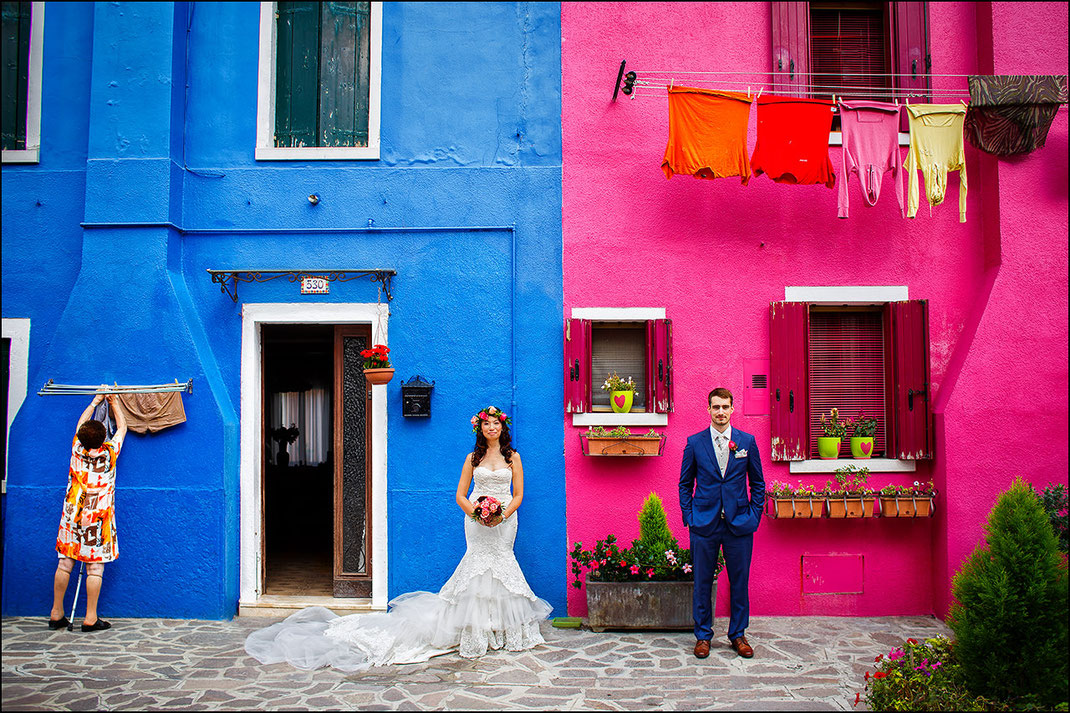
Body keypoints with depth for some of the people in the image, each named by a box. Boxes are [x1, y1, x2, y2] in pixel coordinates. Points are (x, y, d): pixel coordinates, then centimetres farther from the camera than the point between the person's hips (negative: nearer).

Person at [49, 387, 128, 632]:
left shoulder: (77, 450, -2)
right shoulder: (109, 453, -9)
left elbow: (81, 423, 18)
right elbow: (122, 427, 9)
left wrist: (96, 401, 27)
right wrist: (114, 401, 19)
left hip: (72, 513, 4)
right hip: (98, 517, -4)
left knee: (65, 564, 10)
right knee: (95, 567, 0)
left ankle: (56, 614, 18)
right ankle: (91, 619, 2)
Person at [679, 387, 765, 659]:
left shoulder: (747, 441, 3)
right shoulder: (694, 442, 1)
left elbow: (758, 483, 10)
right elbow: (685, 483, 8)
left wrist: (754, 515, 2)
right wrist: (689, 516, 0)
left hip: (739, 524, 1)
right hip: (704, 524, -1)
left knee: (739, 582, 9)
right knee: (702, 583, 6)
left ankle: (738, 634, 25)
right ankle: (703, 635, 20)